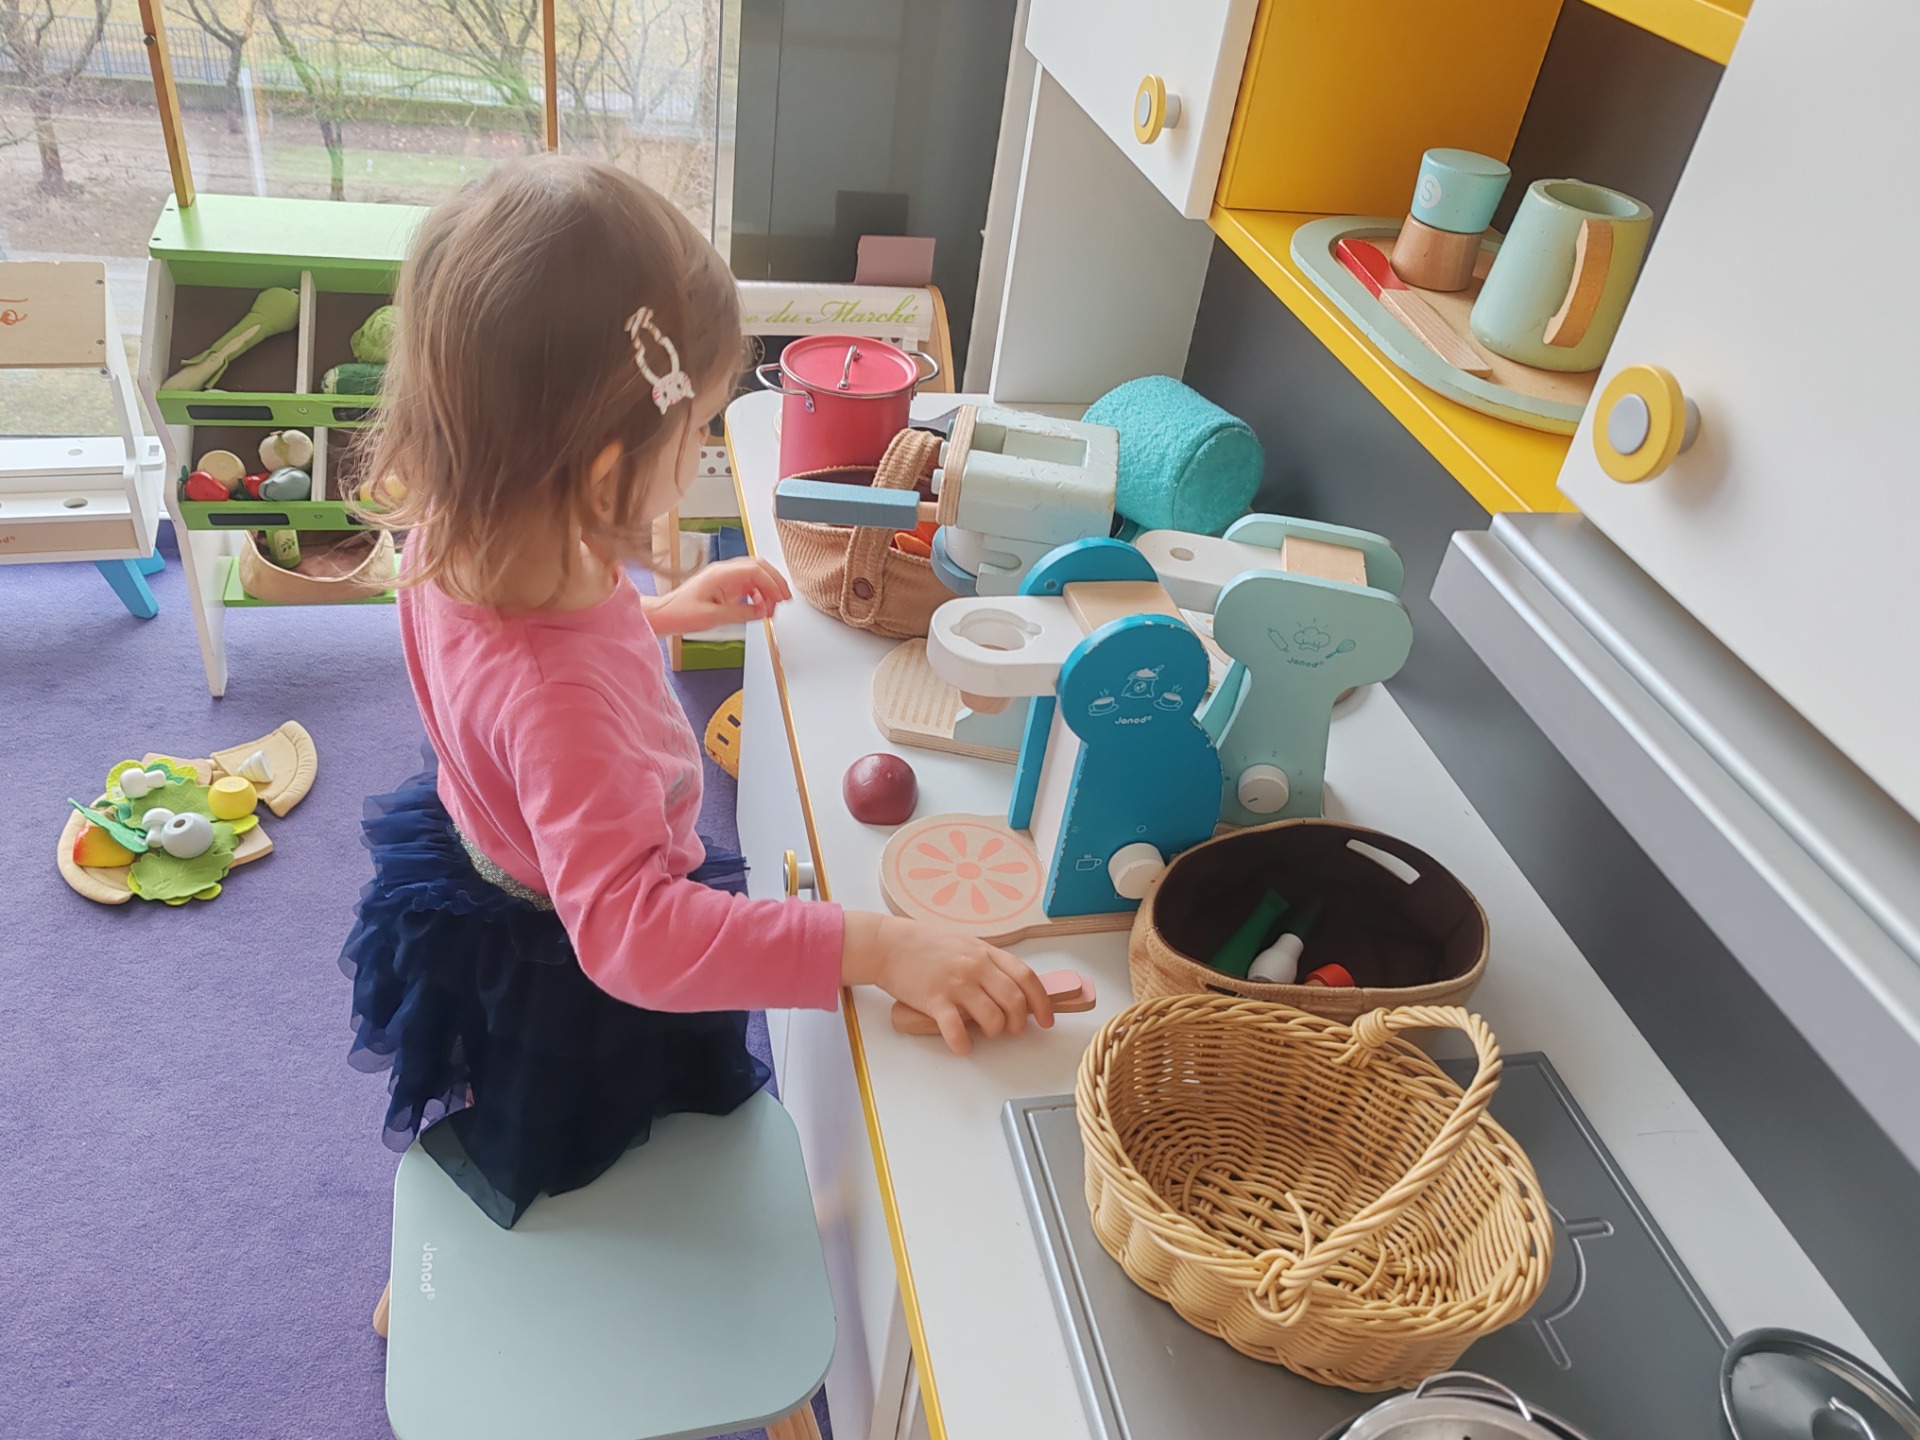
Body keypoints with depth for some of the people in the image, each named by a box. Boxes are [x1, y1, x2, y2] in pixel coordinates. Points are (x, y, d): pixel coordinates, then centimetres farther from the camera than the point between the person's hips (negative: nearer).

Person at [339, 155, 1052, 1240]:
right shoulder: (559, 691, -48)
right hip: (567, 992, -8)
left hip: (482, 868, 8)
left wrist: (661, 611, 0)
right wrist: (878, 947, -54)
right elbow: (632, 929, -52)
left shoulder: (455, 533, -20)